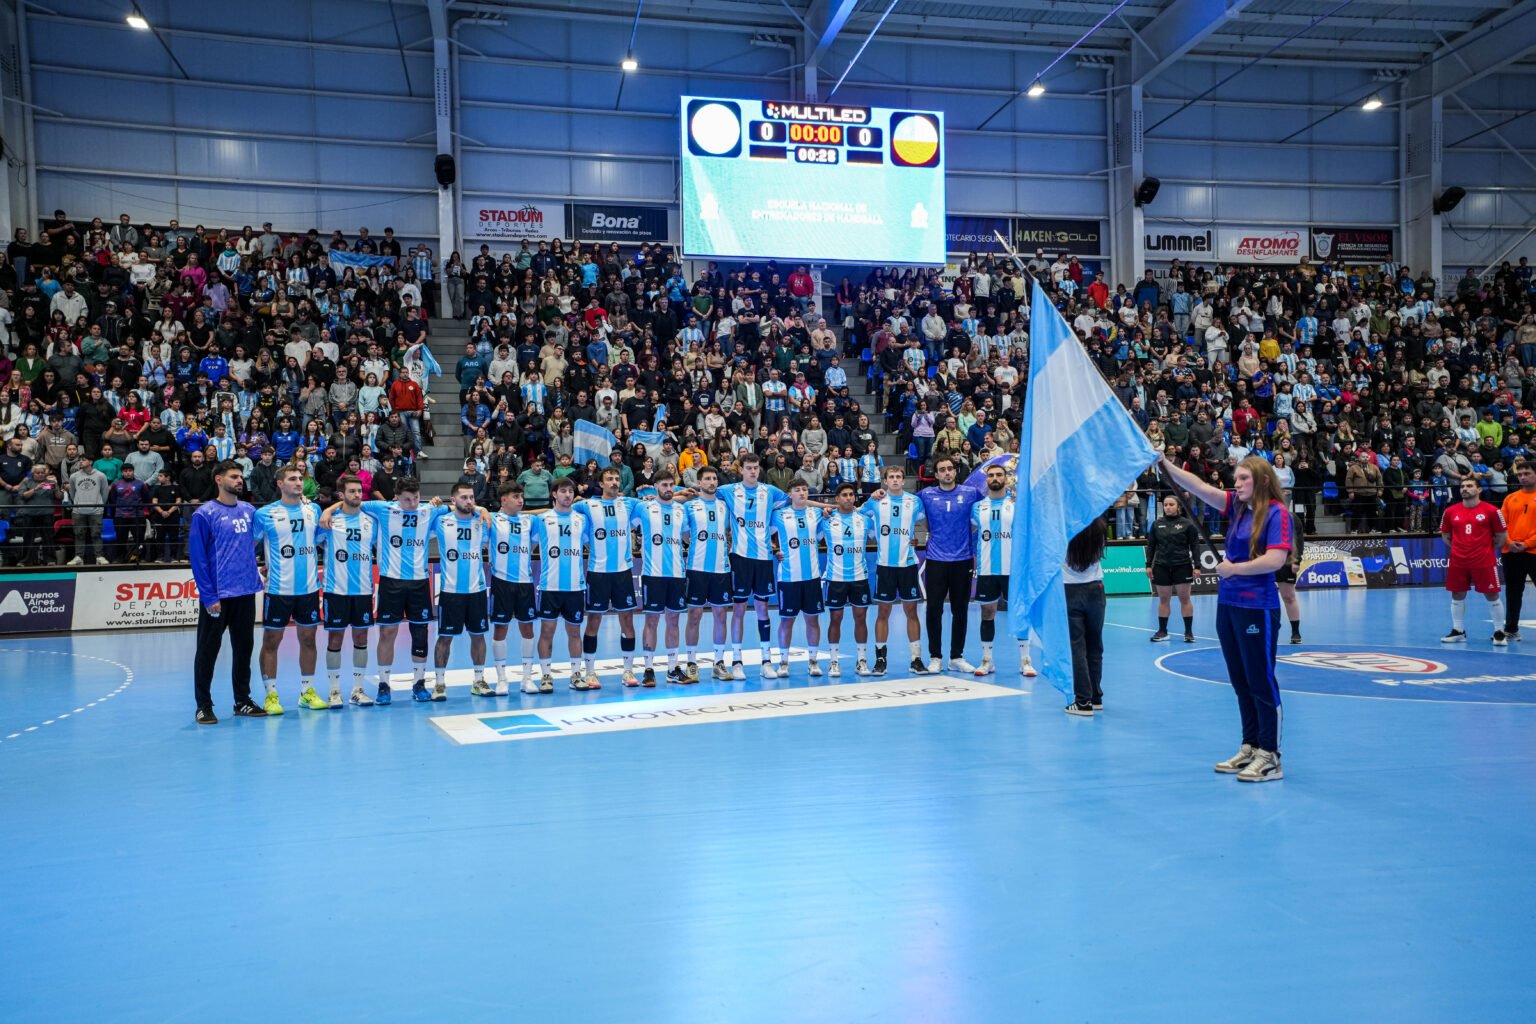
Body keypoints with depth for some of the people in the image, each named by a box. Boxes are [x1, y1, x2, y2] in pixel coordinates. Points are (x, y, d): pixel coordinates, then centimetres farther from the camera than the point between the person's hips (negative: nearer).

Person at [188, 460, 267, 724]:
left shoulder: (249, 511, 8)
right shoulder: (205, 514, -7)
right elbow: (198, 557, -9)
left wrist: (256, 576, 7)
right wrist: (208, 596, -13)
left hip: (246, 593, 5)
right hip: (217, 596, -5)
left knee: (244, 647, 12)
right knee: (208, 650, 4)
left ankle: (243, 701, 23)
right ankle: (203, 706, 13)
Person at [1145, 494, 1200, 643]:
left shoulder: (1187, 524, -2)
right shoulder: (1156, 524, 5)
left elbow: (1195, 546, -2)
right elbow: (1150, 546, 8)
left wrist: (1196, 566, -6)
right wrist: (1148, 565, 3)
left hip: (1182, 566, -2)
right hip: (1161, 566, 2)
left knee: (1185, 598, 3)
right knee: (1163, 599, 7)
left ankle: (1189, 631, 10)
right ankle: (1162, 631, 14)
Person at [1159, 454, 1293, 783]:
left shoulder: (1277, 512, -10)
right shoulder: (1237, 505, 10)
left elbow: (1275, 559, -20)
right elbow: (1199, 487, 4)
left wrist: (1234, 568, -13)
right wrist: (1165, 464, -4)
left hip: (1257, 608, -8)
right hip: (1227, 605, 8)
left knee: (1261, 682, -1)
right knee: (1240, 682, 13)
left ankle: (1270, 758, 6)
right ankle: (1250, 748, 23)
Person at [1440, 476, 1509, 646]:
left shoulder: (1491, 511, -4)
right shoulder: (1450, 512, 4)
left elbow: (1502, 537, 2)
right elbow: (1445, 536, 16)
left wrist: (1487, 549, 4)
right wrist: (1459, 548, 9)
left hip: (1484, 562, -3)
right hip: (1458, 562, 3)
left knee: (1492, 596, 1)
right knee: (1457, 596, 8)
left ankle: (1499, 632, 11)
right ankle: (1458, 631, 18)